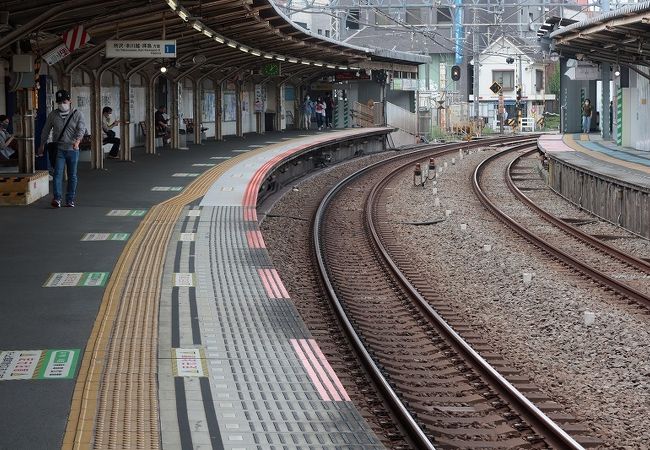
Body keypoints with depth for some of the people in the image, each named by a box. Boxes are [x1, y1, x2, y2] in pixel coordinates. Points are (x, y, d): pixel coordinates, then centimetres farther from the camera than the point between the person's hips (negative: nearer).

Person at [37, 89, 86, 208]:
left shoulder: (77, 114, 1)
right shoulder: (53, 115, 8)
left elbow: (81, 128, -11)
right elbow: (46, 130, 16)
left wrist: (77, 140, -29)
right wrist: (42, 145, 16)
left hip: (73, 149, 0)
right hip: (59, 149, 0)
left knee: (72, 176, 6)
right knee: (58, 173, -13)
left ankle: (70, 200, 13)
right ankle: (57, 198, -19)